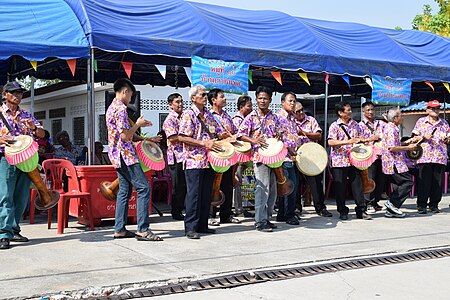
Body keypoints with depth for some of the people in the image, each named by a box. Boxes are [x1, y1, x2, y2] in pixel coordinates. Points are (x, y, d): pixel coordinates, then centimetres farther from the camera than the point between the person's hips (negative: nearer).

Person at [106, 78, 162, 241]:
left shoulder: (112, 107, 17)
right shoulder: (120, 108, -15)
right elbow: (125, 136, -20)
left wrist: (141, 137, 21)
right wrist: (138, 124, -6)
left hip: (118, 155, 11)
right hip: (125, 154, -11)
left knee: (124, 191, 12)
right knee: (143, 188, -11)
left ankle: (119, 229, 15)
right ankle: (142, 230, -12)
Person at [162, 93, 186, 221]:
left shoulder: (182, 117, 17)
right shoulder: (170, 120, -8)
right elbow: (173, 138, -19)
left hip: (185, 155, 7)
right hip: (176, 156, -7)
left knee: (184, 185, 9)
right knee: (178, 186, -2)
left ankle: (180, 209, 19)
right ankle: (176, 213, 8)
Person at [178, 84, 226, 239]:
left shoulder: (208, 114, 15)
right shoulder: (188, 115, -7)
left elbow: (218, 132, 20)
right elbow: (182, 137, -16)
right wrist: (203, 143, -19)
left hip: (208, 161, 7)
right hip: (194, 161, -7)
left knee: (206, 194, 10)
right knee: (194, 194, -5)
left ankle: (202, 225, 18)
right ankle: (190, 228, 0)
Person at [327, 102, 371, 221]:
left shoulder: (355, 124, 12)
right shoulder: (335, 126, -4)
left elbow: (360, 138, 22)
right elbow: (330, 142, -16)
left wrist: (360, 140, -1)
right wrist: (348, 141, -22)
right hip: (339, 161, -4)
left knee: (357, 184, 3)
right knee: (340, 187, 2)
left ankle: (361, 210, 10)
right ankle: (343, 212, 13)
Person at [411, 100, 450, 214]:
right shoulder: (421, 122, 9)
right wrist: (424, 137, -9)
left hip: (440, 157, 3)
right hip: (425, 156, -2)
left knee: (437, 182, 2)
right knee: (424, 181, -5)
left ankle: (434, 205, 11)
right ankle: (421, 205, 1)